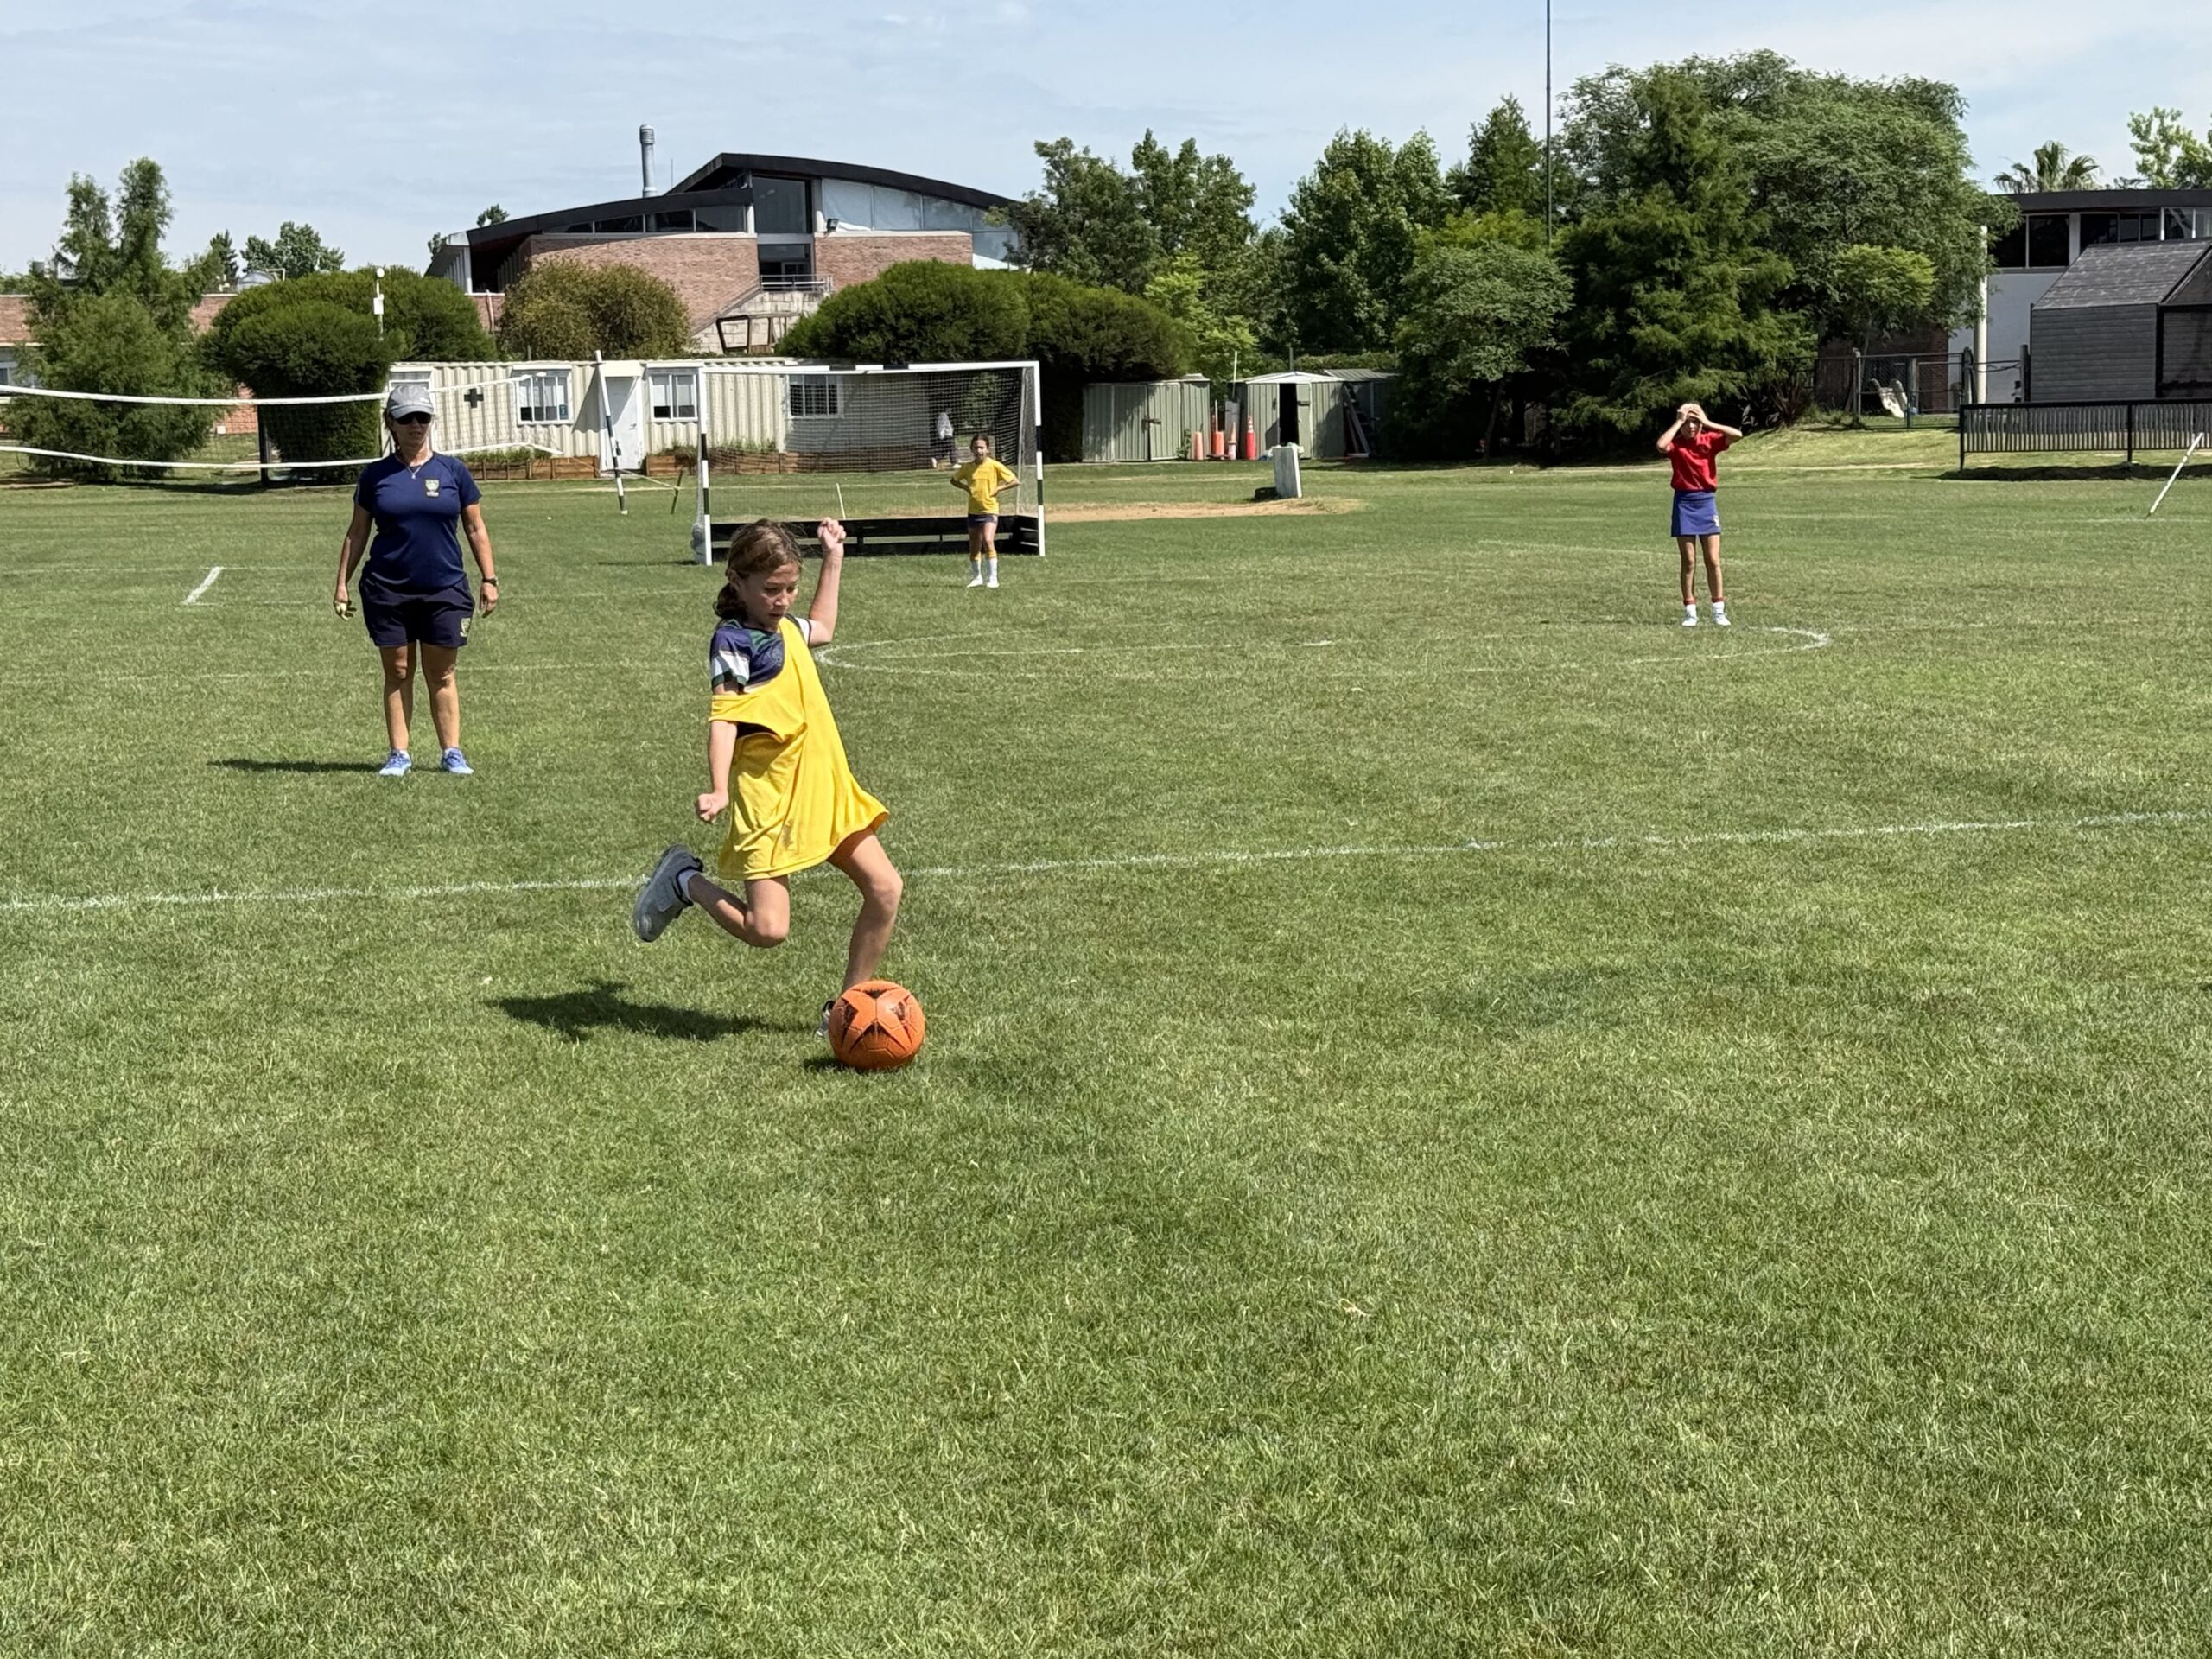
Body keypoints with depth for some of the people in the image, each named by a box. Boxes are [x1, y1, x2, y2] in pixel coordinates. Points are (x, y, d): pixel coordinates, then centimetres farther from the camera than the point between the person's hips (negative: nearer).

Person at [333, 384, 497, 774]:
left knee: (441, 674, 5)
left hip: (444, 589, 0)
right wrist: (342, 584, 6)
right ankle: (399, 755, 10)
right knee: (398, 672, 5)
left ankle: (451, 752, 11)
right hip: (387, 591, 0)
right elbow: (357, 533, 10)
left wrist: (488, 579, 3)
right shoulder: (376, 475, 4)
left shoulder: (452, 471, 4)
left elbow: (475, 529, 9)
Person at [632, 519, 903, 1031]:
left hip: (825, 790, 8)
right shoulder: (733, 642, -12)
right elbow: (722, 718, -23)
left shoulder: (784, 627, 14)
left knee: (885, 889, -1)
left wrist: (833, 559, 36)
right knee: (767, 928, -14)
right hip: (770, 801, -8)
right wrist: (718, 790, -36)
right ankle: (686, 880, 14)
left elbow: (821, 629, 40)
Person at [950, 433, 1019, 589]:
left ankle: (992, 578, -17)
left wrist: (998, 488, -12)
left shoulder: (995, 466, -7)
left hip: (990, 510, -5)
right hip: (973, 511, 5)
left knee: (988, 541, -21)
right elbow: (954, 481, 19)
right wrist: (966, 488, 1)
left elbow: (1015, 481, -2)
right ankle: (977, 577, 27)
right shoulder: (967, 467, 2)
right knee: (974, 546, 11)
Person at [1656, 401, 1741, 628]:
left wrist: (1707, 422, -12)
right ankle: (1690, 611, 7)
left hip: (1706, 501, 1)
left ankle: (1719, 611, 7)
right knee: (1689, 561, 1)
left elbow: (1737, 435, -12)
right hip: (1684, 502, -1)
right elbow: (1661, 446, -27)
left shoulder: (1709, 440, 2)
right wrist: (1678, 422, -18)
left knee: (1713, 560, 1)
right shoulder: (1676, 444, -3)